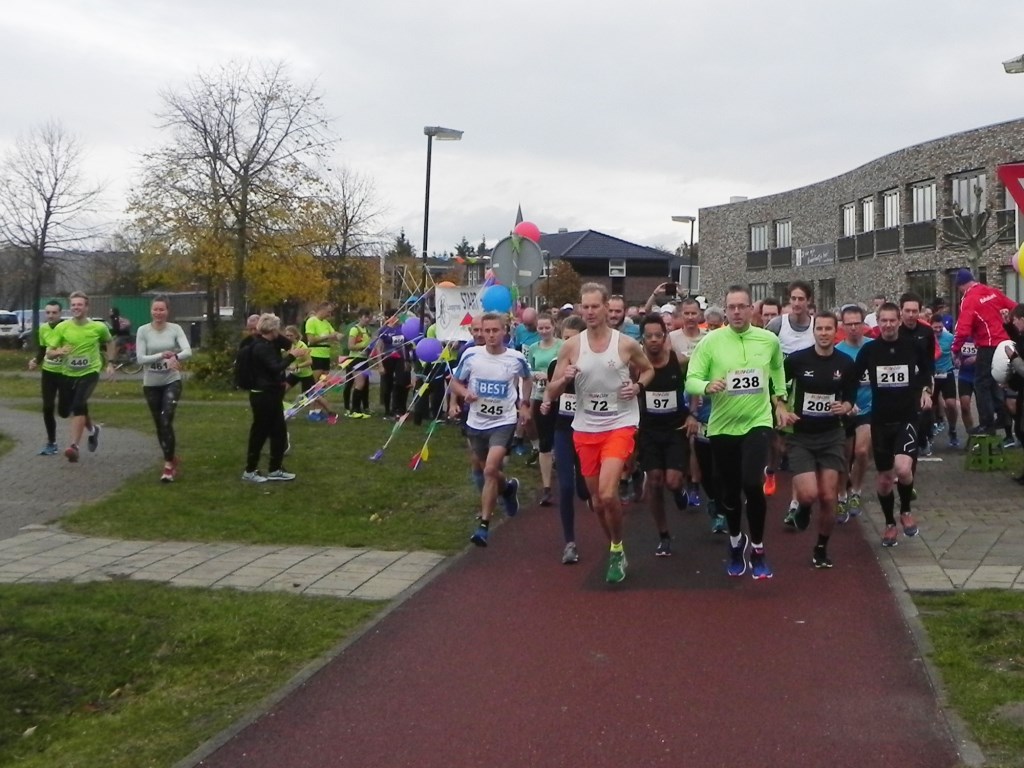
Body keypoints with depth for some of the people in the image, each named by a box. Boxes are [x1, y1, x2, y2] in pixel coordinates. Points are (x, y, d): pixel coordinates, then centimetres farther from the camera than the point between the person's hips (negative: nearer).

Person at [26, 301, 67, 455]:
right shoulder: (43, 329, 1)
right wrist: (36, 361, -1)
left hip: (65, 373, -4)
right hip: (48, 372, 4)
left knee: (64, 410, -3)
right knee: (47, 408, 0)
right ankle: (51, 443, 13)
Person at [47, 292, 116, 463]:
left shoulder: (98, 327, -9)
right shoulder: (62, 327, -9)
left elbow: (110, 342, 13)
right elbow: (49, 353, -7)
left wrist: (110, 363, 5)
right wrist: (58, 352, -30)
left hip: (90, 372, -4)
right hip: (69, 373, 4)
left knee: (78, 405, -25)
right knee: (64, 412, 12)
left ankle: (73, 446, -24)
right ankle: (92, 428, 39)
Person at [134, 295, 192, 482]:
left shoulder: (175, 329, -5)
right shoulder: (143, 331, -6)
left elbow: (188, 351, -17)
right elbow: (140, 359, -12)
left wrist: (174, 357, -36)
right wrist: (162, 355, -24)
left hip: (172, 382, -2)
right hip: (151, 384, 2)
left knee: (166, 421, -15)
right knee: (159, 424, 11)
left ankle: (168, 464, -7)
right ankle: (172, 458, 30)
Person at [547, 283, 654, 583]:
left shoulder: (626, 343, -5)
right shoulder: (571, 346, 0)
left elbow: (648, 369, 14)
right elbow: (552, 391, 4)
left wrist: (637, 386, -7)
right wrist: (565, 378, -18)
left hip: (620, 425, -3)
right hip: (585, 428, 3)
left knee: (608, 493, -21)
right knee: (597, 499, 11)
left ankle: (617, 548, 3)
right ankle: (616, 550, 33)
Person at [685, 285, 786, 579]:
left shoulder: (770, 340, -1)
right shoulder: (711, 341, -8)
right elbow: (691, 380, -11)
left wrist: (780, 397, 23)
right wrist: (707, 387, -31)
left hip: (758, 422, 0)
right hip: (722, 426, 1)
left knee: (752, 483, -20)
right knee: (728, 492, 11)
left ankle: (757, 548, 2)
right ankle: (736, 542, 41)